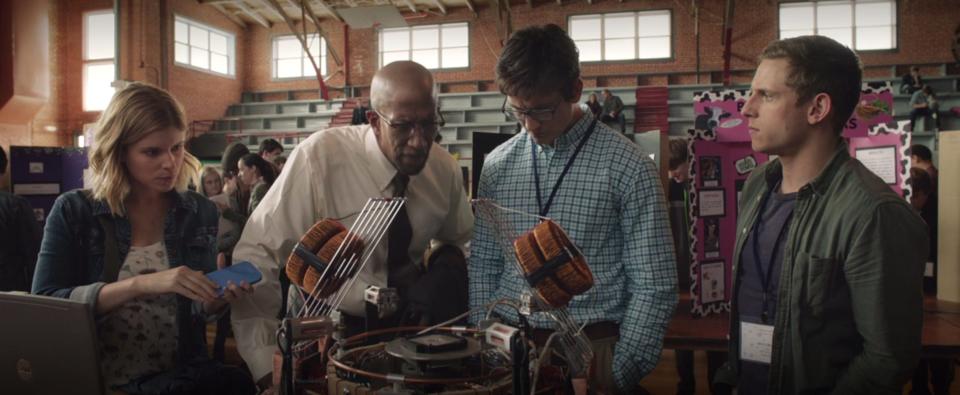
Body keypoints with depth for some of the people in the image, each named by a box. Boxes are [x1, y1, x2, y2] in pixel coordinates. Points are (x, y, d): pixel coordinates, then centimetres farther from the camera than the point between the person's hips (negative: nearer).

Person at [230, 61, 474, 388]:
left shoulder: (445, 169, -4)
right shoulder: (318, 158, -20)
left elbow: (463, 241, 13)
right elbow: (255, 258, -21)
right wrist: (267, 365, -25)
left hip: (410, 321, 7)